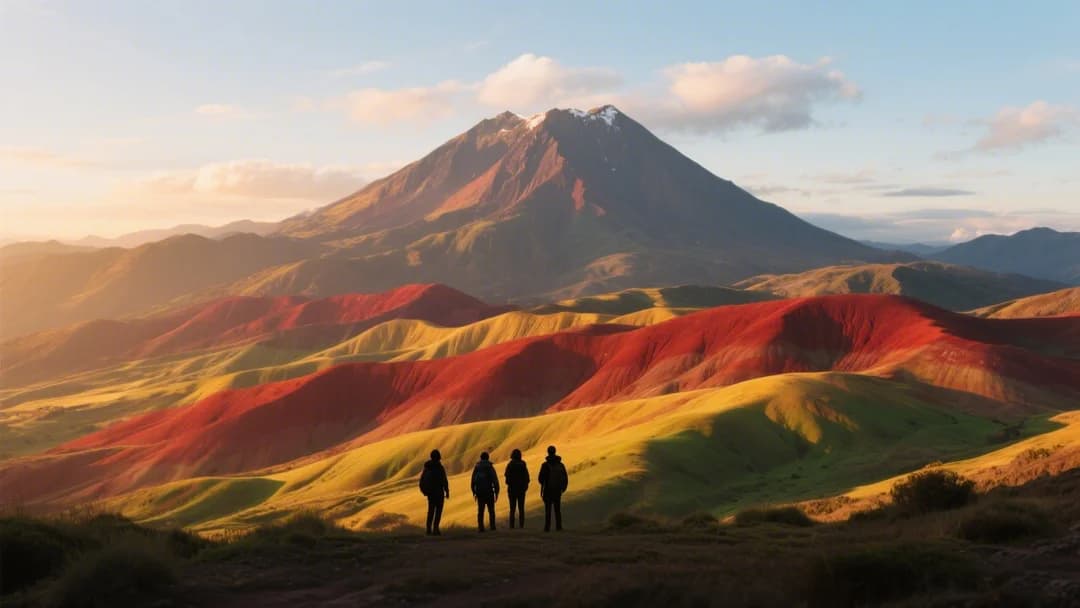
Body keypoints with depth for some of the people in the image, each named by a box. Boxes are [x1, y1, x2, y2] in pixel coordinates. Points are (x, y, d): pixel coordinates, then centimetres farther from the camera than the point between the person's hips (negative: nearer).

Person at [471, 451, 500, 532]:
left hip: (479, 492, 3)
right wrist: (496, 492, -4)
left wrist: (474, 492, 13)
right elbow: (495, 480, -11)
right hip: (489, 492, -3)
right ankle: (492, 527, 7)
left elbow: (473, 481, 5)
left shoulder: (476, 467, 3)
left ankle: (481, 527, 1)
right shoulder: (490, 467, -7)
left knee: (480, 510, 7)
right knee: (491, 510, 9)